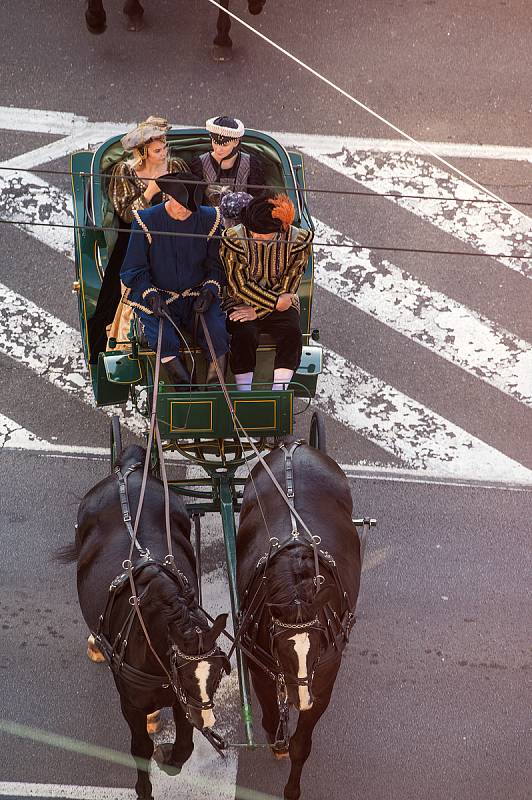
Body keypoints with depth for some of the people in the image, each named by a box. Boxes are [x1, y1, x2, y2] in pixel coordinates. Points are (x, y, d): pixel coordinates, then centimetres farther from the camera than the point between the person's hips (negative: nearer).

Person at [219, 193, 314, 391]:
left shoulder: (298, 241, -11)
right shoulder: (233, 239, -14)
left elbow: (287, 288, -10)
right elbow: (239, 287, -15)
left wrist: (258, 311, -18)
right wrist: (276, 302, -19)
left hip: (281, 302, 1)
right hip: (241, 302, -1)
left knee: (291, 333, -27)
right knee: (244, 334, -30)